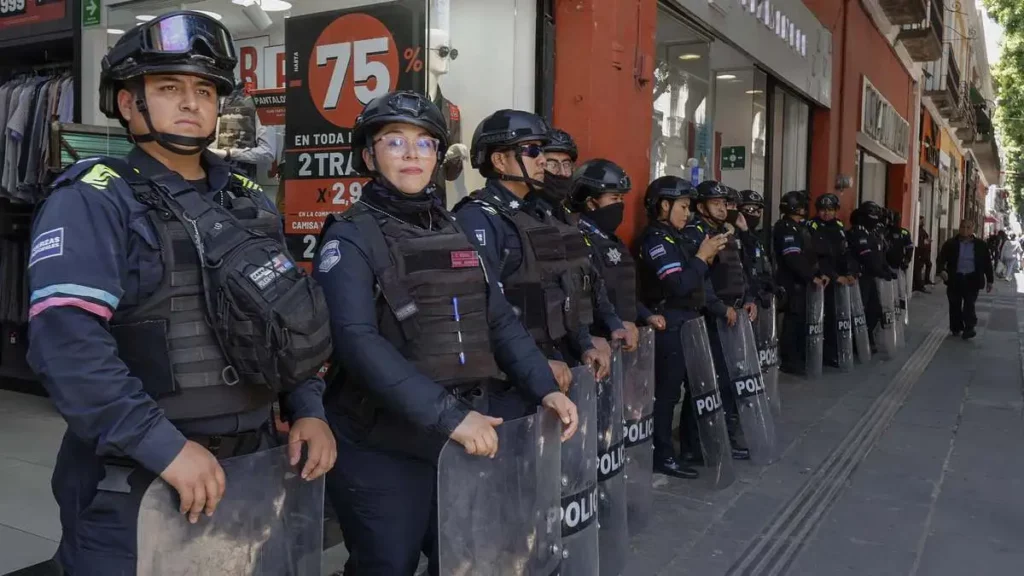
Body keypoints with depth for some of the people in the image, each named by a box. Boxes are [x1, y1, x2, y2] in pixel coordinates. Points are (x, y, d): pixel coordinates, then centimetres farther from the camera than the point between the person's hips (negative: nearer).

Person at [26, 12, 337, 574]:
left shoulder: (251, 202, 11)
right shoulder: (91, 201, -10)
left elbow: (291, 318, 15)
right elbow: (67, 341, -22)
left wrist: (309, 409, 2)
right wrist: (163, 445, -26)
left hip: (251, 462, 7)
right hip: (132, 478, -6)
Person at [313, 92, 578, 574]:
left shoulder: (455, 233, 11)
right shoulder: (351, 238, -9)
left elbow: (499, 319, 12)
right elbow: (357, 341, -22)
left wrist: (544, 388, -2)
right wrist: (446, 416, -28)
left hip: (462, 442, 6)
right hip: (383, 450, -6)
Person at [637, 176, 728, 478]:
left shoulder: (672, 236, 16)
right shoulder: (655, 238, -13)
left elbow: (694, 279, 16)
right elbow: (679, 285, -22)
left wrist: (709, 256, 3)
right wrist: (702, 256, -12)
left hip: (687, 323, 10)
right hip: (669, 326, -10)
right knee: (667, 391, -4)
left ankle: (692, 446, 27)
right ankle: (662, 455, 5)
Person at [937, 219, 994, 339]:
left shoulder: (980, 245, 3)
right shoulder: (950, 243, 1)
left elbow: (987, 263, 9)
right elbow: (941, 258, -4)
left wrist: (989, 280, 9)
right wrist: (941, 270, -24)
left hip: (972, 279, -1)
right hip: (955, 279, 1)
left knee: (969, 305, -10)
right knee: (955, 305, 7)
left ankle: (969, 328, -8)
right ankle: (956, 328, 18)